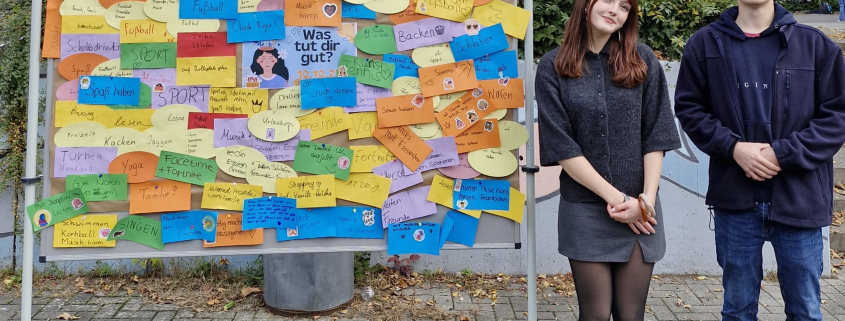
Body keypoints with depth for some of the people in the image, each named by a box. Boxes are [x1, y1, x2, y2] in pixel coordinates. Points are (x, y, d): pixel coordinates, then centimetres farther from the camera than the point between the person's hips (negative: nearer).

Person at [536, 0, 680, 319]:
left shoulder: (643, 61, 4)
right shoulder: (553, 67, -2)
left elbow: (656, 137, 2)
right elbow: (561, 145, -7)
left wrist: (646, 199, -9)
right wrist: (615, 197, -11)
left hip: (640, 210, 2)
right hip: (584, 211, -1)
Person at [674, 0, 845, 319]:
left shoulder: (815, 44, 3)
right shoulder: (705, 44, 5)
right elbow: (689, 108, 4)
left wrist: (784, 153, -12)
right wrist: (733, 146, -11)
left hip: (799, 198, 0)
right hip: (735, 198, 0)